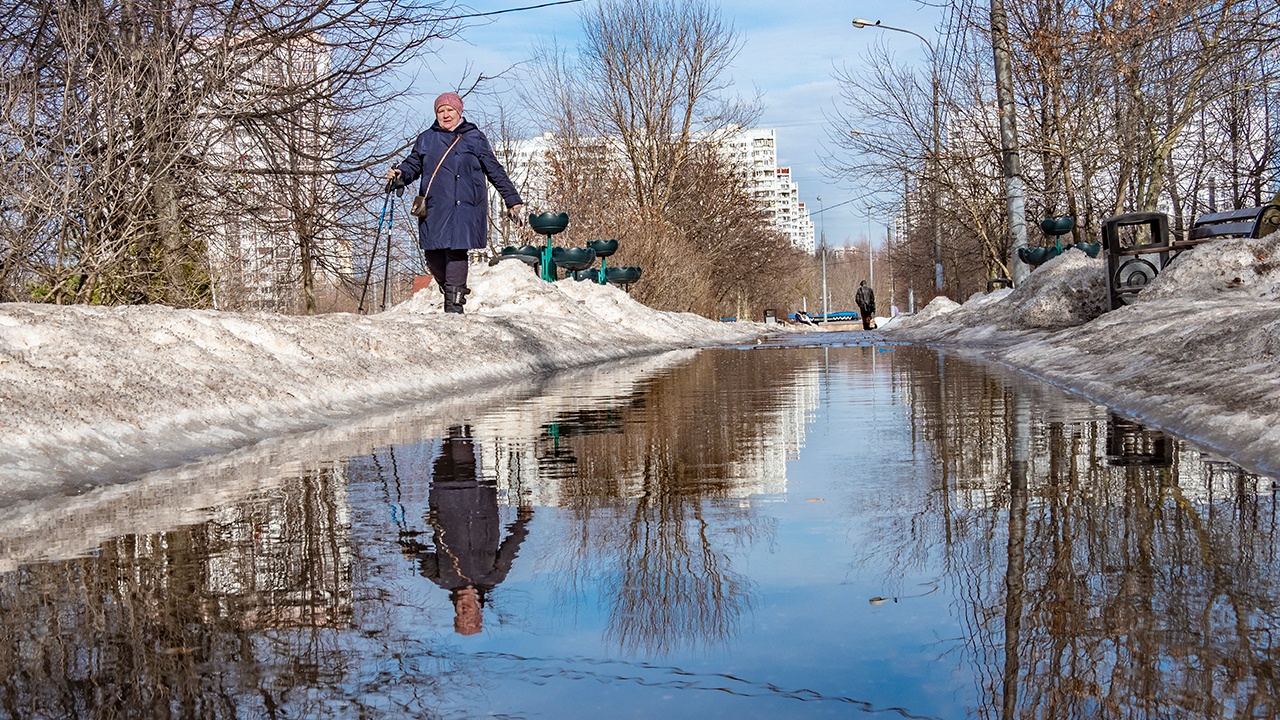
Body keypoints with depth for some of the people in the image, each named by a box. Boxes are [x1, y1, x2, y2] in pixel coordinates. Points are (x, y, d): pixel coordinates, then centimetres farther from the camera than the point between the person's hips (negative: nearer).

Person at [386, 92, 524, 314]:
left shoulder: (475, 138, 9)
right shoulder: (426, 139, 16)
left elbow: (495, 171, 11)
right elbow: (413, 165, 20)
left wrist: (513, 200, 9)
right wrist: (399, 173, -4)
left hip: (463, 206, -3)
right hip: (433, 208, 3)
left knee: (456, 251, -14)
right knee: (432, 254, 1)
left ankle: (454, 304, -8)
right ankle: (455, 290, 24)